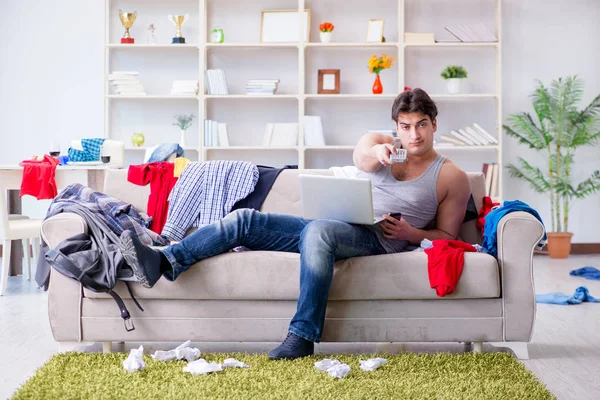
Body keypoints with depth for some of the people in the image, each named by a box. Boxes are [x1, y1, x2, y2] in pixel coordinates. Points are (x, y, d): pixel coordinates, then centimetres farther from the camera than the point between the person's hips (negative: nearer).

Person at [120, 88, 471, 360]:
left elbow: (447, 235, 8)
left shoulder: (452, 177, 7)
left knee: (318, 230, -40)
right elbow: (361, 157, -9)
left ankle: (302, 337, -39)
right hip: (330, 227, 5)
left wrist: (410, 233, -12)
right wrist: (377, 152, -33)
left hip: (374, 239, -5)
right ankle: (162, 262, -24)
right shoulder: (379, 144, 16)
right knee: (245, 220, -12)